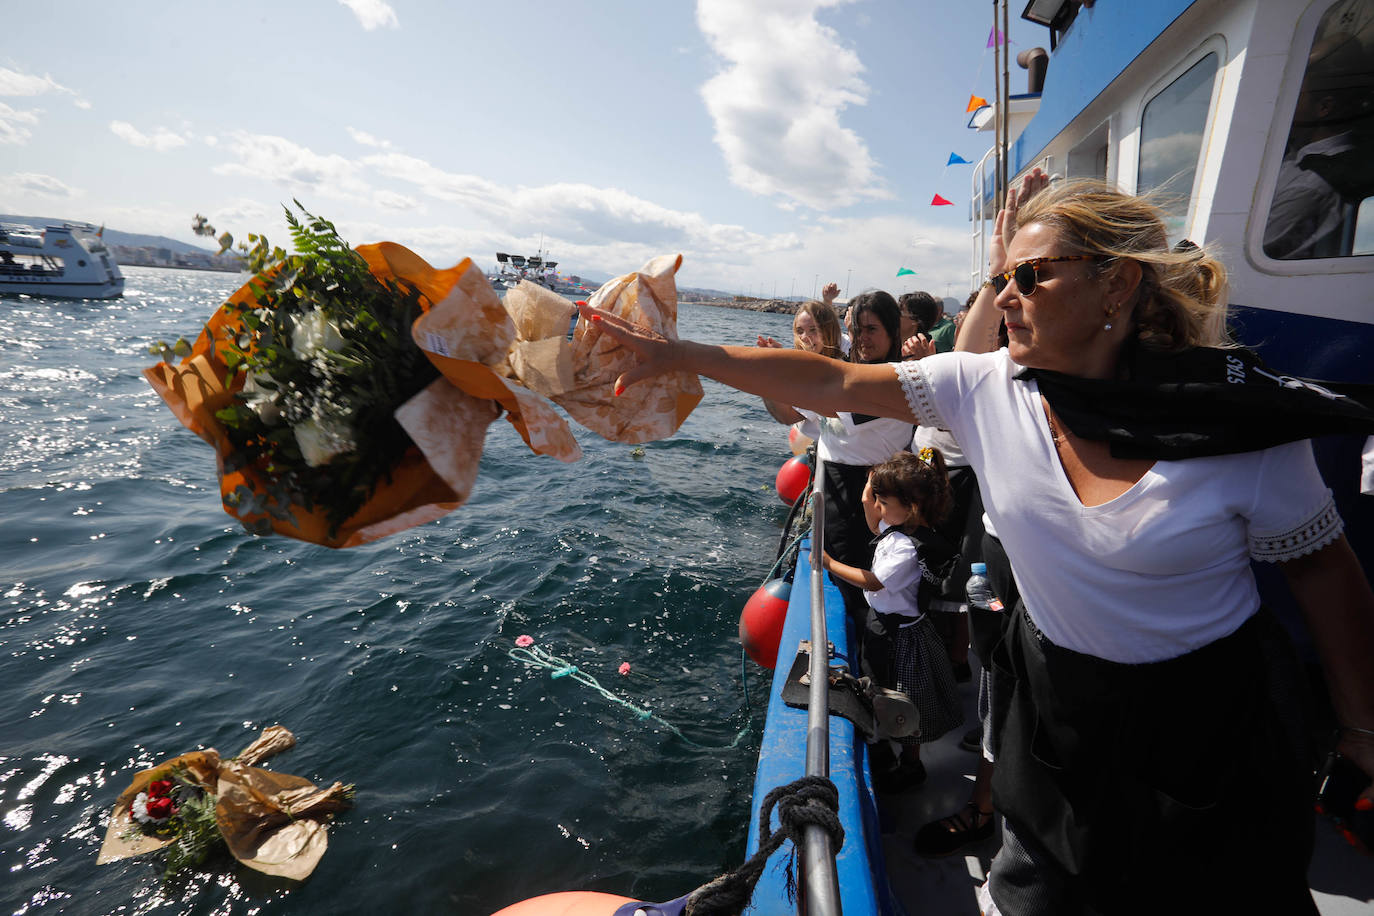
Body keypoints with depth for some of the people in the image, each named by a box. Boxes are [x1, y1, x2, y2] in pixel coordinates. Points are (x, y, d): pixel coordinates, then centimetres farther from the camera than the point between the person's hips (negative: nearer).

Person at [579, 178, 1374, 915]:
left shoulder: (1245, 423, -20)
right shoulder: (983, 387, -15)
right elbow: (832, 384, -16)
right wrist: (679, 354, -17)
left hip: (1210, 727, -2)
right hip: (1055, 701, 3)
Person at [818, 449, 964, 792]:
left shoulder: (910, 550, -34)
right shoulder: (899, 525, -7)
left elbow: (872, 582, -31)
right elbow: (876, 527, 15)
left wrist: (828, 563, -26)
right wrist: (867, 499, -2)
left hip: (901, 635, -10)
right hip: (884, 622, 10)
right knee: (888, 692, 30)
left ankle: (911, 765, 36)